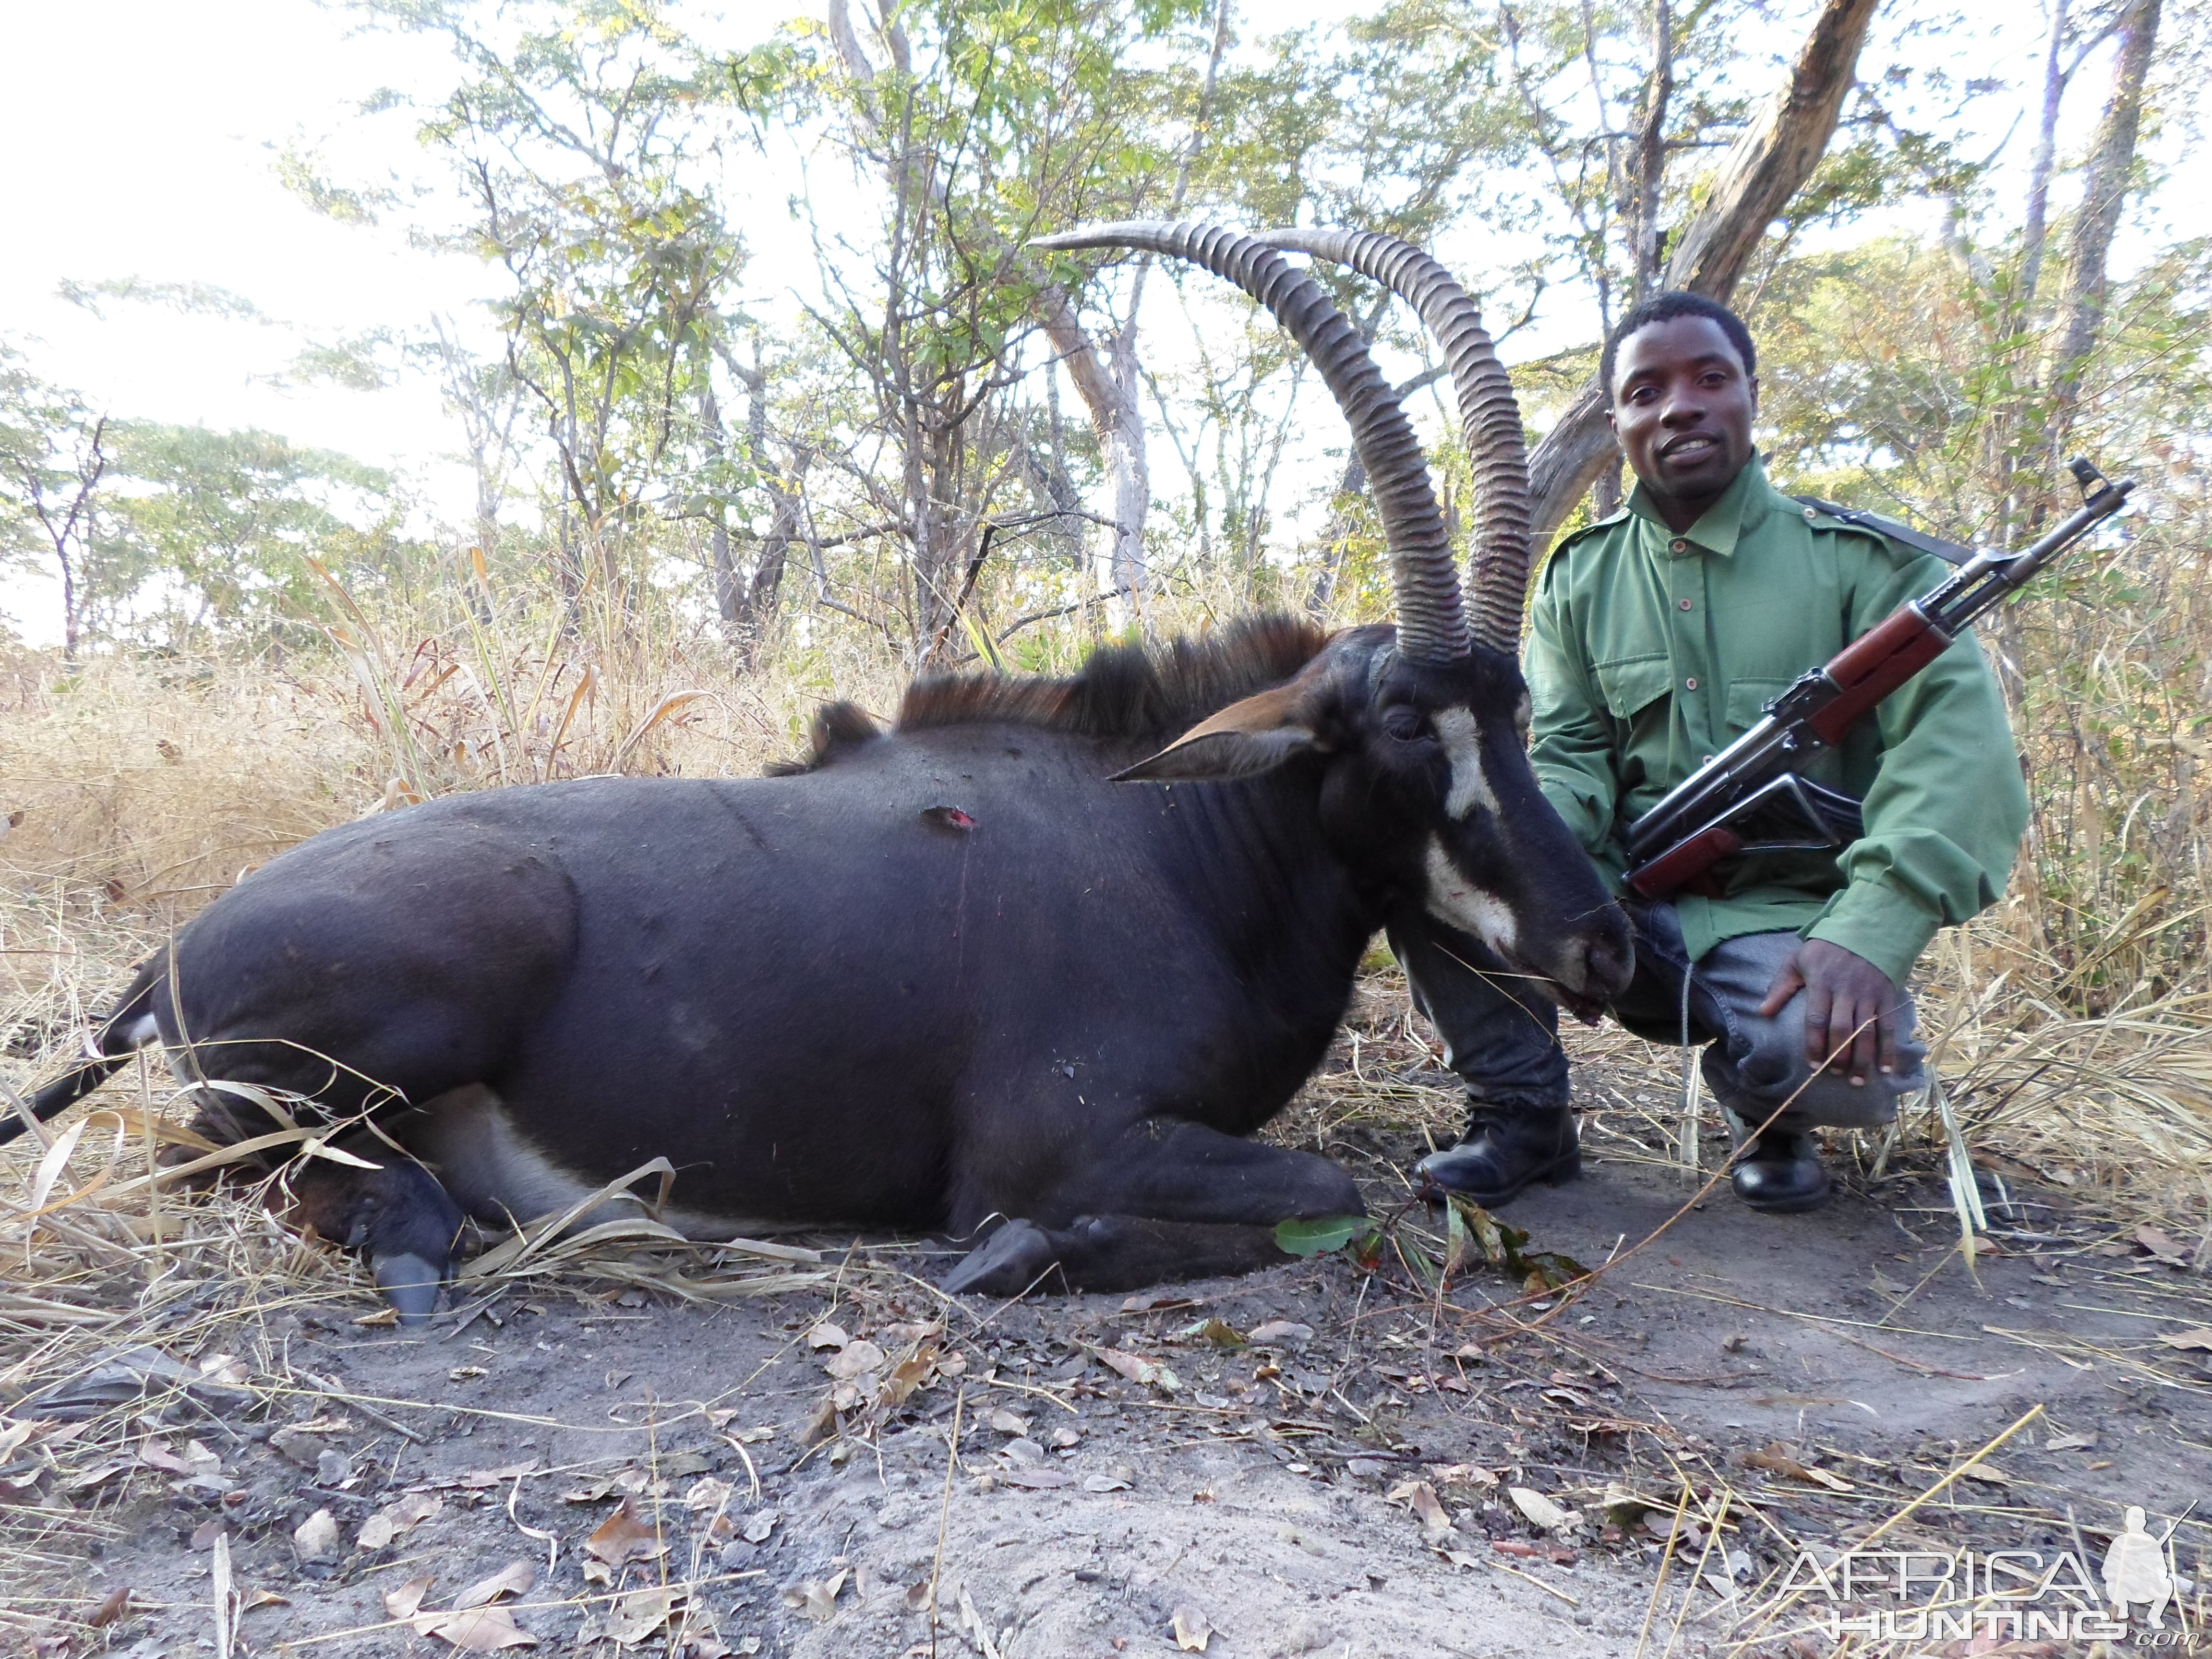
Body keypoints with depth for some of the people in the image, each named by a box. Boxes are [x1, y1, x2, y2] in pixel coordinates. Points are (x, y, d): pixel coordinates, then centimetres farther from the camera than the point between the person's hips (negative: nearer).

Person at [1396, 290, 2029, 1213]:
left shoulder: (1864, 561, -3)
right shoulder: (1580, 578, 7)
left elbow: (1959, 747, -14)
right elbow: (1569, 755, 4)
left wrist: (1869, 934, -30)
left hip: (1788, 920, -2)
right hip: (1629, 913, 2)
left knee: (1838, 1058, -36)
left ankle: (1767, 1117, 6)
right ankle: (1524, 1117, -5)